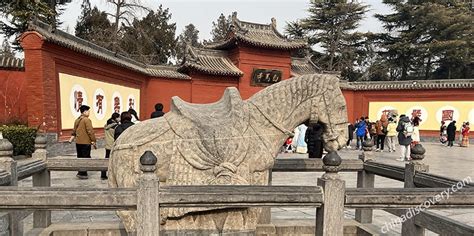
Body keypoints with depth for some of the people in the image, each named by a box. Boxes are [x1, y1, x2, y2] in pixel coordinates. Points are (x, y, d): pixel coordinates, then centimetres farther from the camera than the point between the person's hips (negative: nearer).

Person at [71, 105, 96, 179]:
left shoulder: (77, 120, 12)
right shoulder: (87, 120, -14)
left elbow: (74, 130, 19)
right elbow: (90, 131, -17)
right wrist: (93, 140, -11)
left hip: (78, 142, 8)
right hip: (85, 142, -8)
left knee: (80, 157, 15)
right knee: (85, 158, -1)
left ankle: (81, 173, 21)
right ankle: (82, 173, -2)